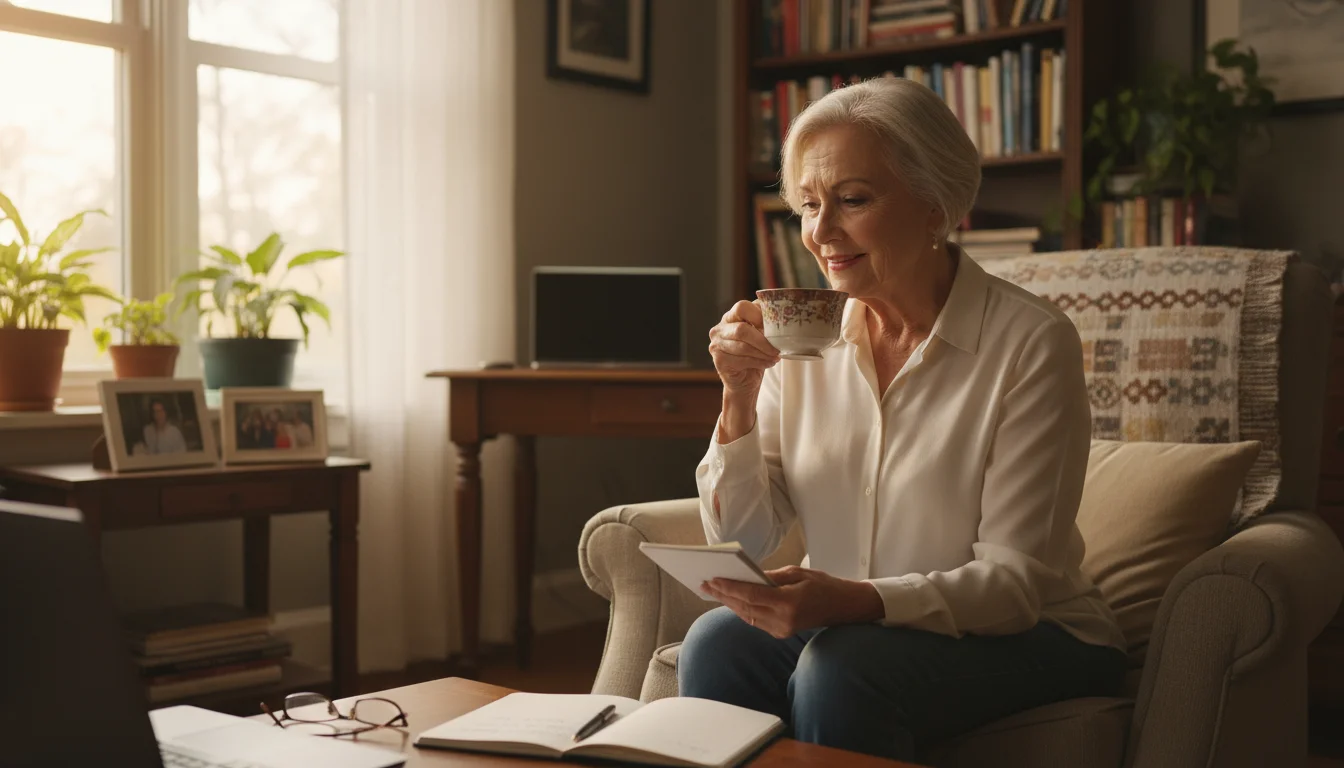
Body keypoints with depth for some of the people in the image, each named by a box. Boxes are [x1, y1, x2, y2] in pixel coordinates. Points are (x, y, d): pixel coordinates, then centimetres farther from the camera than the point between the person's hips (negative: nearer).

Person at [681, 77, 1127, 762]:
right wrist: (740, 398, -16)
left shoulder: (1032, 342, -15)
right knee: (719, 642, -25)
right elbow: (741, 540, 0)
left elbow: (1015, 581, -17)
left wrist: (853, 600, -33)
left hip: (1023, 636, -4)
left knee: (841, 668, -32)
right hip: (843, 626, 4)